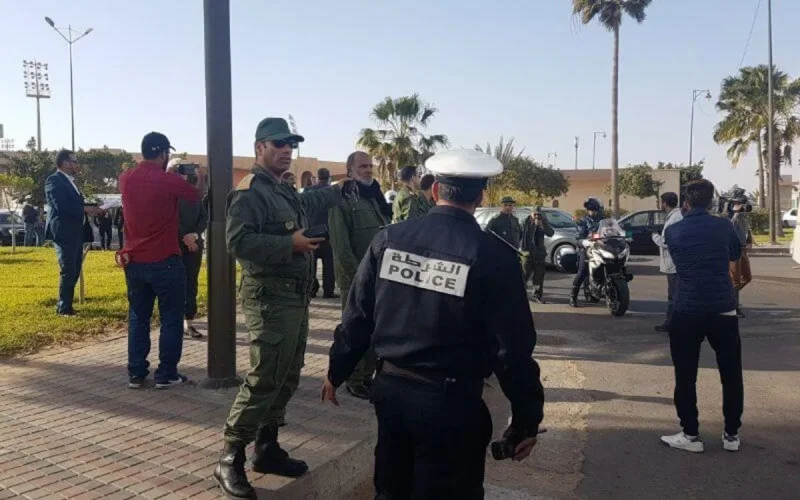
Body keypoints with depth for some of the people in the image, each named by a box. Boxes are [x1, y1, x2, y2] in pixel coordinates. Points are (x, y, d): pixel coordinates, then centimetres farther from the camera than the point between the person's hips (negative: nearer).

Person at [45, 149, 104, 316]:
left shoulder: (70, 181, 18)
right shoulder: (54, 180, -11)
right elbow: (61, 206, -22)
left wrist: (89, 209, 3)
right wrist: (85, 209, -16)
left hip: (75, 233, 9)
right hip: (64, 233, -9)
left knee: (74, 271, 13)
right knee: (68, 271, -5)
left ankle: (64, 304, 23)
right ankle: (64, 308, 4)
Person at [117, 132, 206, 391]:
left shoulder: (126, 178, 2)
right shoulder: (170, 181, -13)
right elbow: (197, 195, 7)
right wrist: (201, 179, 26)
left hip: (133, 261, 6)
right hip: (165, 262, -5)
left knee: (138, 318, 13)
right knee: (171, 319, 5)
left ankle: (135, 373, 16)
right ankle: (166, 374, 7)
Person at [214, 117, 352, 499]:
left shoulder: (285, 191, 16)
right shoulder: (249, 191, -13)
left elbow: (308, 202, 38)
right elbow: (237, 241, -25)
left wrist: (340, 190, 38)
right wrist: (290, 244, -25)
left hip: (294, 296, 10)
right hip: (269, 297, -10)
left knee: (287, 377, 14)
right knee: (264, 378, -10)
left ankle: (267, 449, 26)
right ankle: (230, 460, 2)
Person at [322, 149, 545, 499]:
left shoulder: (389, 238, -1)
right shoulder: (494, 256, -13)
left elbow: (357, 316, 5)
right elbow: (514, 347, -11)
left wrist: (337, 372, 18)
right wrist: (527, 417, 0)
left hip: (390, 387, 4)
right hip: (451, 400, -4)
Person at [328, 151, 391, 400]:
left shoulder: (376, 196, 15)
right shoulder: (343, 199, -9)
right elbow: (340, 245, -15)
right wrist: (357, 275, -17)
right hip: (356, 278, -7)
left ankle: (367, 375, 25)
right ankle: (354, 381, 13)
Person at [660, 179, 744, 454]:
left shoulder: (672, 231, -1)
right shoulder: (723, 225, -1)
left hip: (686, 310, -1)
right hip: (723, 309, 1)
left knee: (686, 376, 8)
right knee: (731, 374, 13)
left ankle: (691, 435, 11)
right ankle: (731, 434, 20)